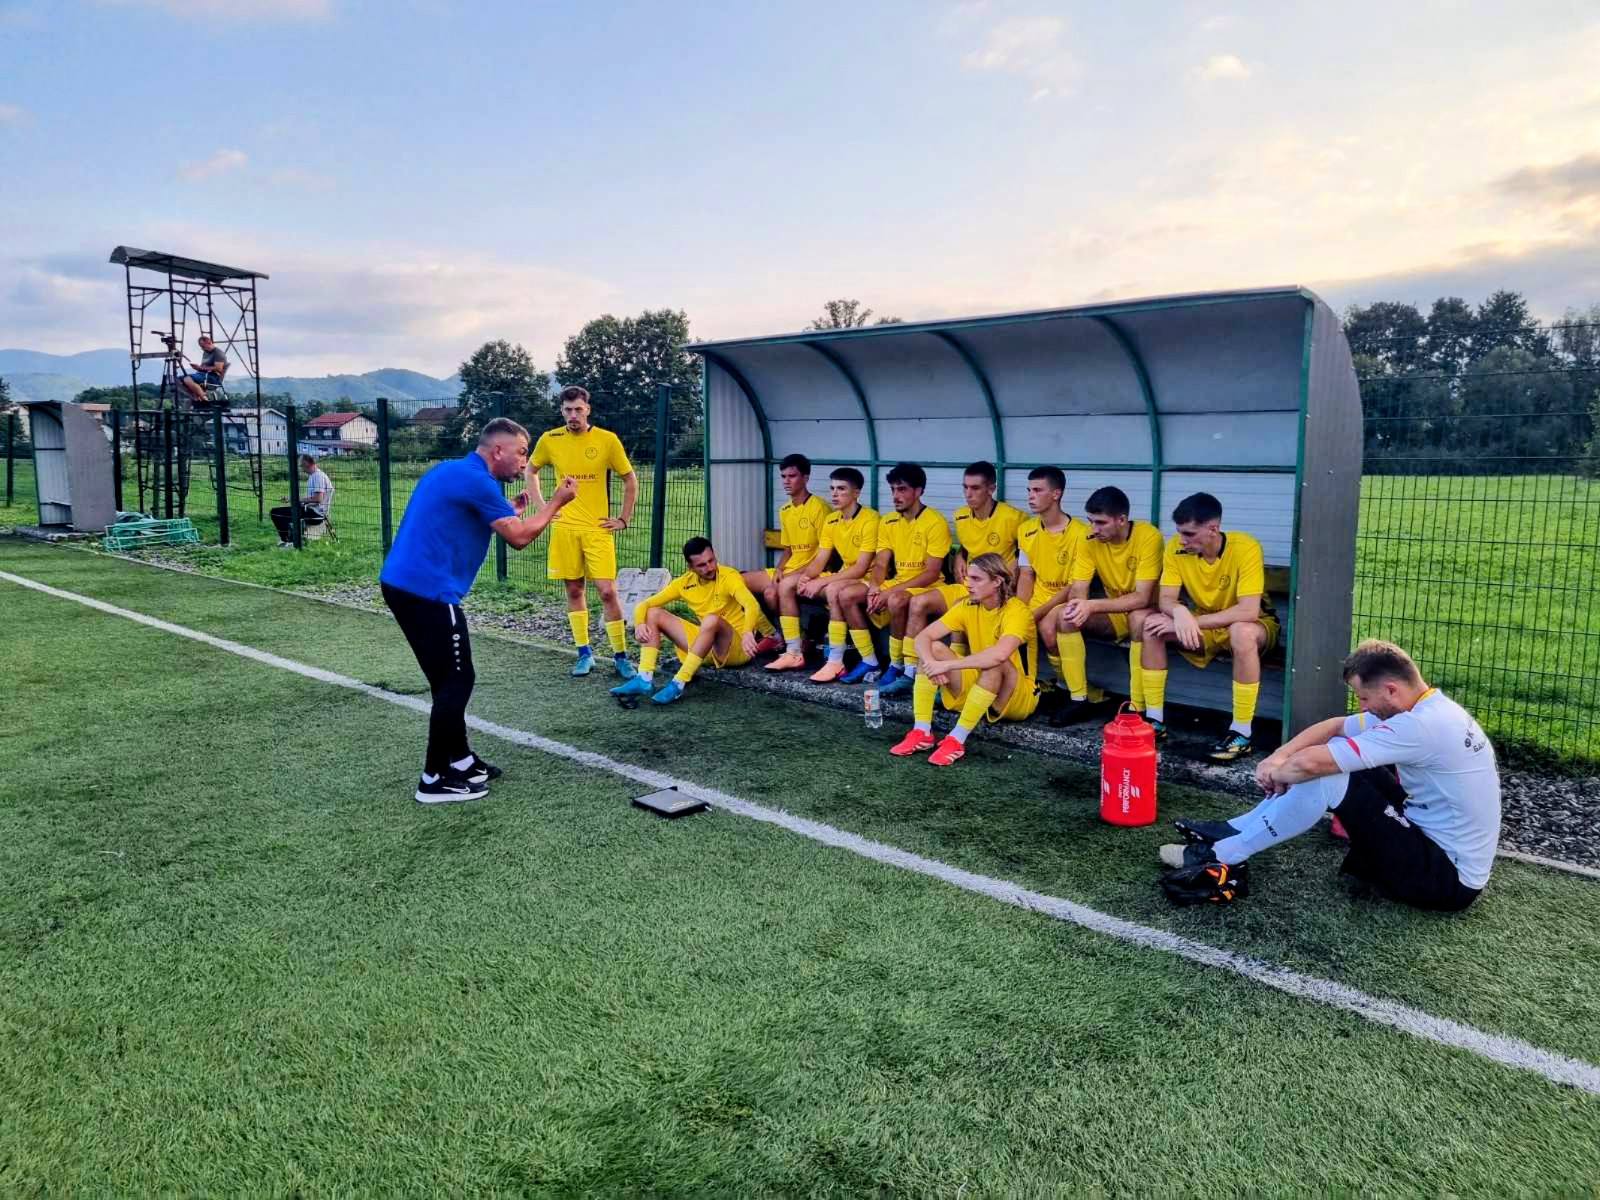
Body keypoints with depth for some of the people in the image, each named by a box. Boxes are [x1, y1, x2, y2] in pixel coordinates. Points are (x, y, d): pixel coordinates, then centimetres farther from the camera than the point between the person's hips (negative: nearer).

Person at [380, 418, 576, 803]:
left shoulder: (454, 472, 16)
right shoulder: (477, 480, -14)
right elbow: (519, 537, -15)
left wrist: (508, 510, 21)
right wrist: (556, 502, -2)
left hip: (403, 584, 10)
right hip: (427, 591, -10)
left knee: (448, 678, 18)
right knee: (457, 680, -2)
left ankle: (458, 759, 28)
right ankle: (435, 778, 4)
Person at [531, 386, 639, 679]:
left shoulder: (607, 440, -5)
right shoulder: (550, 440, 2)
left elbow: (630, 480, 4)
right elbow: (531, 470, 19)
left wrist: (624, 519, 1)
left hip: (598, 527, -2)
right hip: (565, 527, 2)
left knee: (607, 590, -7)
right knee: (574, 590, 7)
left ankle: (620, 655, 4)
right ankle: (584, 653, 17)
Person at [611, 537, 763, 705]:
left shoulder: (729, 577, -15)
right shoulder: (685, 583, 1)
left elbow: (752, 605, -33)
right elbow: (645, 604, 3)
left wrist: (747, 633, -53)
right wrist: (639, 624, -20)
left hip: (736, 648, -6)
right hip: (705, 644, 6)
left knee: (712, 620, -38)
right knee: (654, 614, -3)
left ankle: (678, 684, -38)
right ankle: (644, 679, -20)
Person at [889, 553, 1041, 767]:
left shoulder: (1016, 610, -22)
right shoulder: (968, 607, -4)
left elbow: (1000, 654, -43)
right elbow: (923, 637, -10)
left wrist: (947, 665, -39)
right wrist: (932, 663, -32)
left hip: (1018, 697, -6)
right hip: (976, 687, 6)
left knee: (995, 663, -37)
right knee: (934, 649, -15)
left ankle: (957, 739, -34)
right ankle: (921, 732, -23)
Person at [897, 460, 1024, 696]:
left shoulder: (1012, 518, -13)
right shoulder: (960, 517, 6)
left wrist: (1011, 570, -14)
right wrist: (959, 559, 5)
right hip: (968, 585, 7)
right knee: (919, 603, -11)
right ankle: (911, 672, -10)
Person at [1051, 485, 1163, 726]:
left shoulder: (1148, 536, -26)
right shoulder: (1090, 540, -11)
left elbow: (1142, 598, -31)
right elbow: (1077, 590, -13)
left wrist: (1092, 606, -41)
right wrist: (1076, 604, -38)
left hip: (1144, 612, -5)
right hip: (1114, 613, 5)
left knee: (1139, 618, -37)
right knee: (1066, 615, -18)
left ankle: (1137, 708, -28)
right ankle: (1080, 700, -11)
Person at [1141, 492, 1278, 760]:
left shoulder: (1245, 548, -28)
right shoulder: (1177, 547, -15)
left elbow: (1248, 611, -35)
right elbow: (1166, 599, -16)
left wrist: (1193, 622, -35)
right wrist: (1180, 612, -40)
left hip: (1254, 625, -5)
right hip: (1204, 626, 5)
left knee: (1242, 633, -39)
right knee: (1152, 624, -18)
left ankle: (1241, 734, -27)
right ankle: (1155, 720, -10)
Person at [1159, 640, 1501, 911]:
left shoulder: (1420, 726, -28)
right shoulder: (1428, 707, 3)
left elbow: (1310, 763, -30)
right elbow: (1335, 726, 9)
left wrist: (1276, 774, -8)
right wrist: (1279, 755, -6)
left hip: (1448, 878, -10)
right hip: (1436, 839, 10)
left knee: (1324, 775, -20)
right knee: (1337, 757, 6)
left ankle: (1220, 858, -7)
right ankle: (1233, 830, 10)